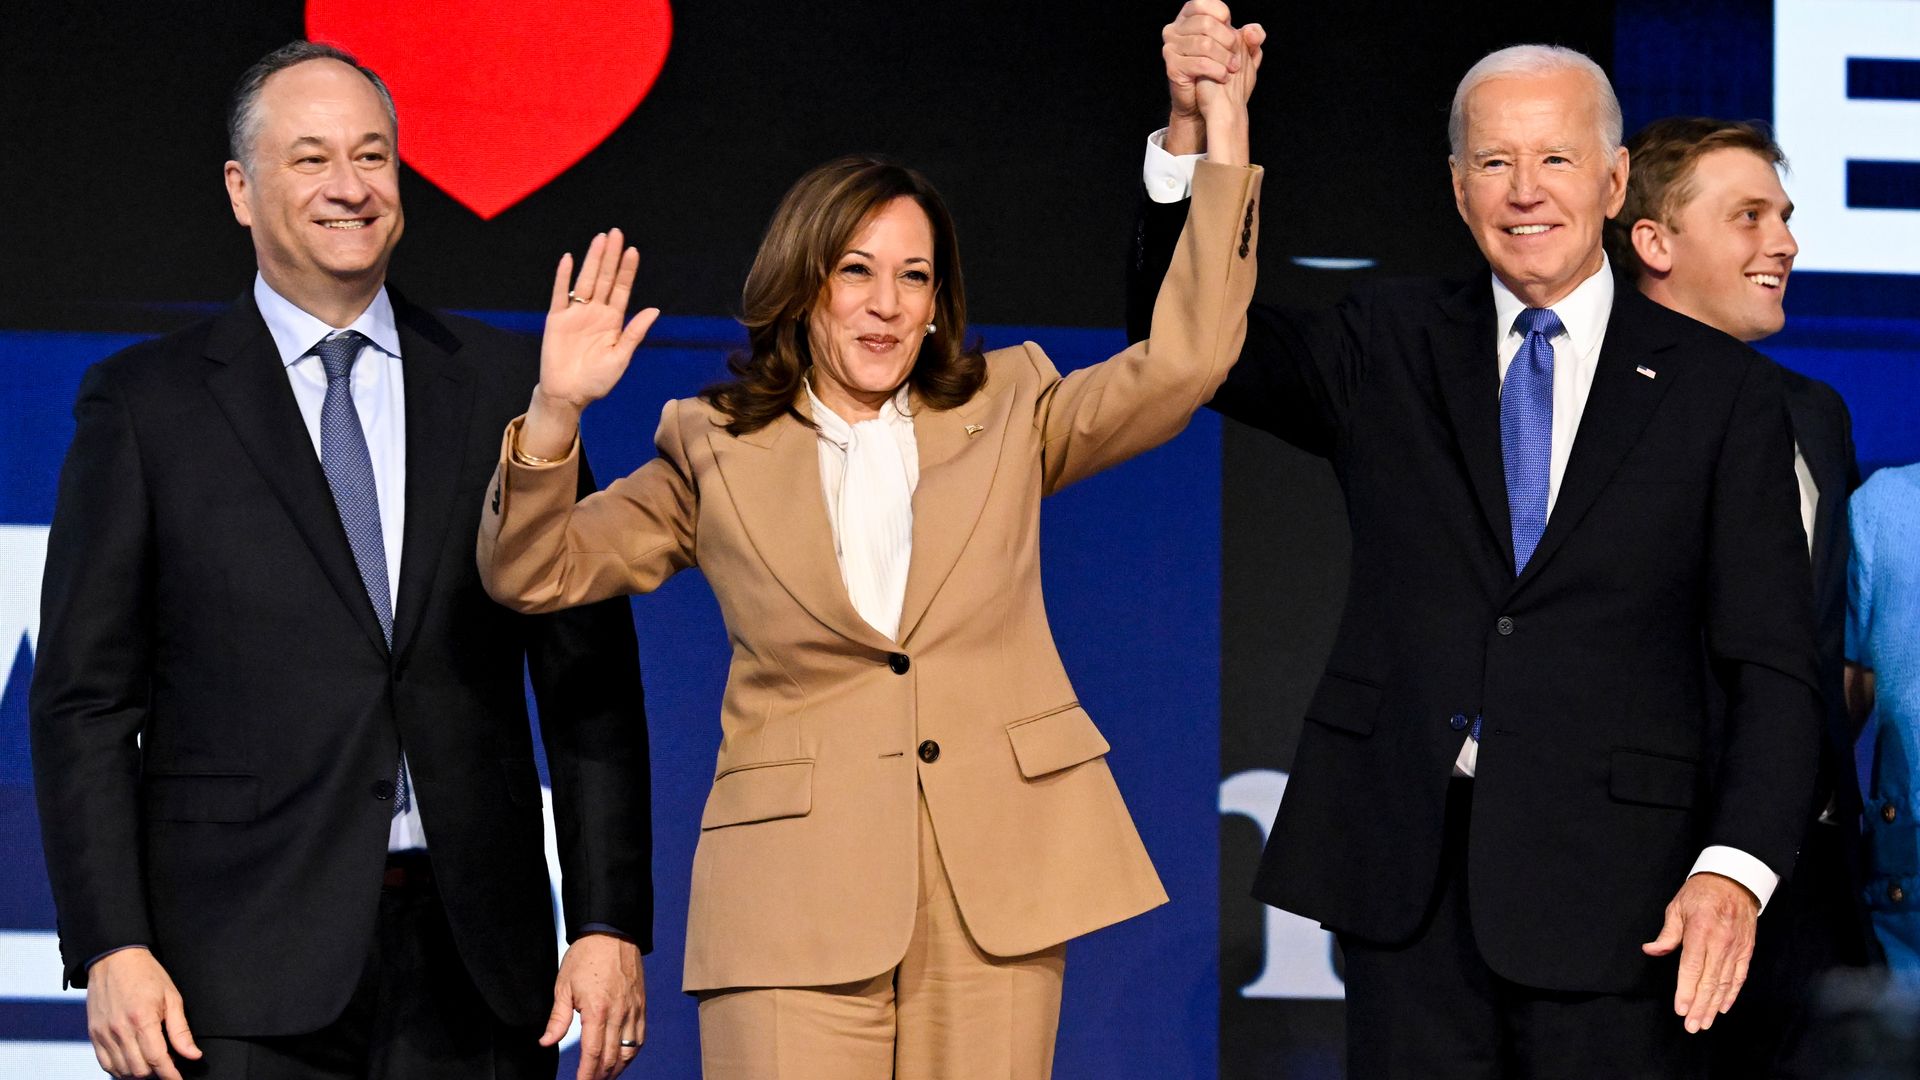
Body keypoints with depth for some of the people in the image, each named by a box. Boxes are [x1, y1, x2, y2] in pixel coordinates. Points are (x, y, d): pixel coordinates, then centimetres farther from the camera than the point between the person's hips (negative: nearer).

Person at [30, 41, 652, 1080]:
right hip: (242, 979, -2)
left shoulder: (508, 386, 10)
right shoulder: (144, 402, 5)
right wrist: (111, 950, -8)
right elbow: (84, 701, 2)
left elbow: (589, 680, 9)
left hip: (473, 974, 2)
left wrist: (609, 926, 1)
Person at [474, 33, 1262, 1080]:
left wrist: (1224, 155, 0)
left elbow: (1181, 363, 6)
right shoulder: (717, 452, 11)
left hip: (993, 884, 2)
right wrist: (556, 411, -10)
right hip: (800, 890, -2)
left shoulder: (1006, 414, 16)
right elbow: (531, 575, 7)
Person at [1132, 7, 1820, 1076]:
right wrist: (1193, 131, -14)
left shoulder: (1724, 392, 3)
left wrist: (1735, 869, -14)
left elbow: (1772, 668, 0)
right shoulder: (1391, 347, 11)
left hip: (1609, 872, -2)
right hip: (1406, 864, 2)